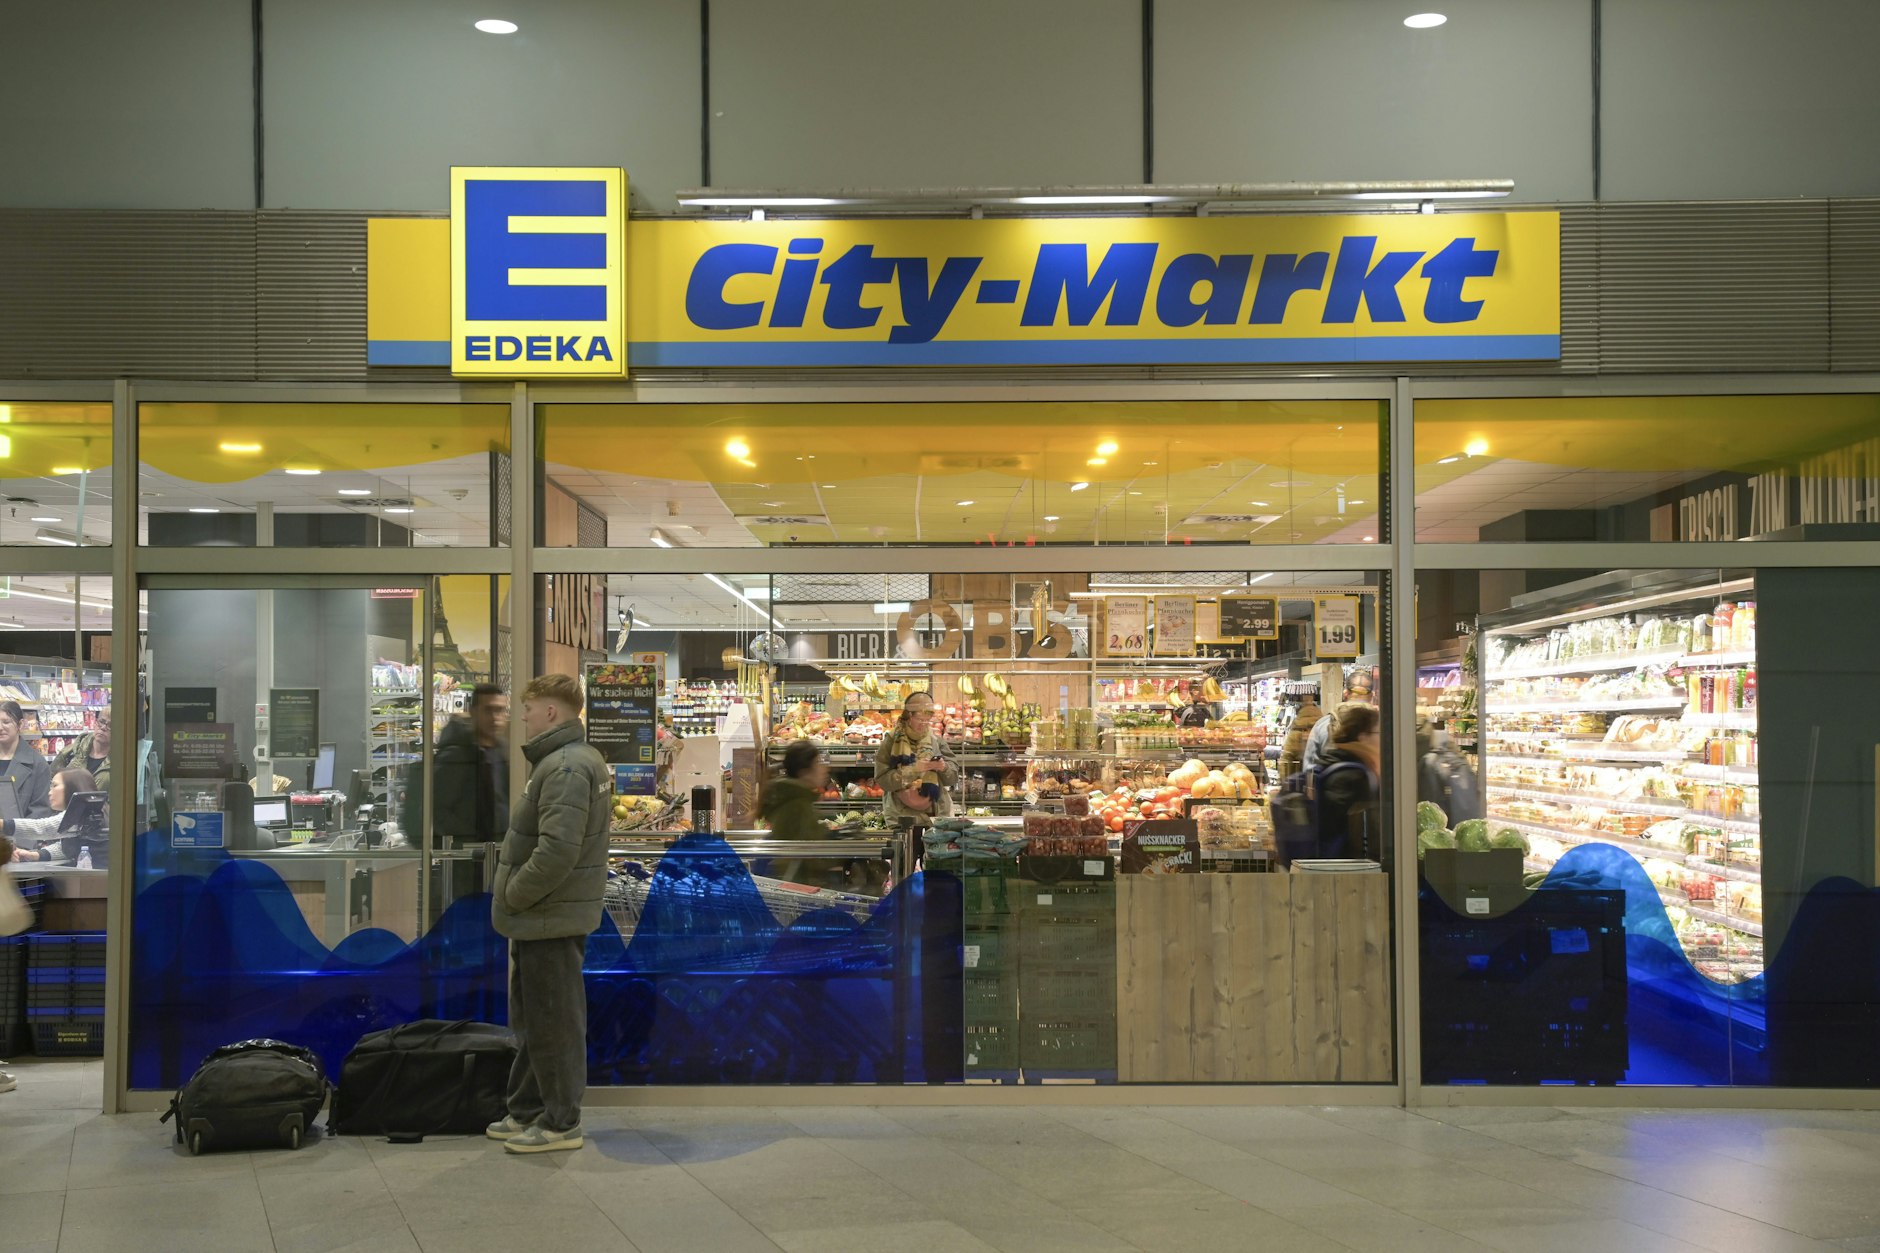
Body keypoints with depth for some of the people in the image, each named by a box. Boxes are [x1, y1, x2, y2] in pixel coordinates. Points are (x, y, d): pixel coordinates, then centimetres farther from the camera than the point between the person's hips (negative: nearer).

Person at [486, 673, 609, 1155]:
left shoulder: (566, 768, -20)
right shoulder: (570, 760, 15)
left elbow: (558, 851, -28)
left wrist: (513, 896, -16)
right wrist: (515, 897, 13)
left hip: (550, 919, -11)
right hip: (542, 919, 11)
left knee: (553, 1024, 0)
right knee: (531, 1020, 19)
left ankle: (561, 1122, 9)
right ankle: (528, 1110, 29)